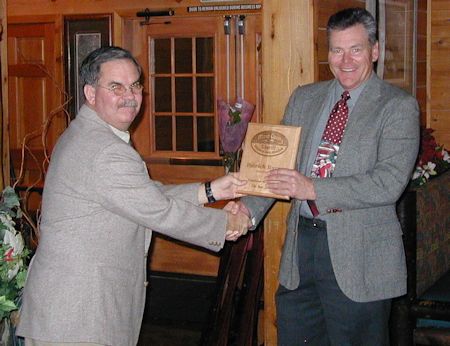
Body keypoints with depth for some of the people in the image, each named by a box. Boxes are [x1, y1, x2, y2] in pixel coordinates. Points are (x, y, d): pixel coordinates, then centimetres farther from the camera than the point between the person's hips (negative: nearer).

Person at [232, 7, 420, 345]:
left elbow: (389, 182, -17)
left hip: (359, 252, -5)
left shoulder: (398, 106, -7)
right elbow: (279, 161, 10)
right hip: (302, 241, 5)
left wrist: (313, 188, -24)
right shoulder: (304, 98, 11)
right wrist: (249, 207, -8)